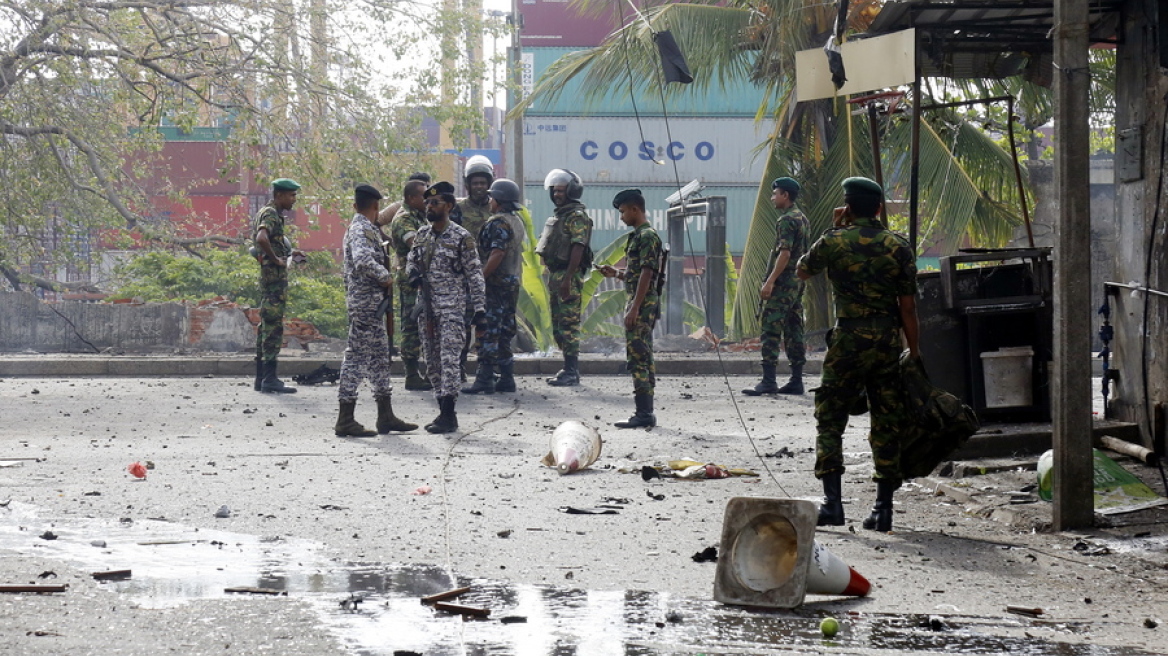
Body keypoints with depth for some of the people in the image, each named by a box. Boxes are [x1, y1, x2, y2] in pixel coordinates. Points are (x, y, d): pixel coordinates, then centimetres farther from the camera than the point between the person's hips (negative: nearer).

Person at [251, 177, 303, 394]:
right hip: (275, 276, -11)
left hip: (267, 277, 11)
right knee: (274, 326, -10)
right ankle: (270, 379, -10)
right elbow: (262, 238, -32)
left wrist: (289, 253, 19)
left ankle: (261, 377, 16)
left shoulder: (266, 213, 18)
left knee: (266, 325, 12)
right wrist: (276, 259, -20)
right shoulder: (271, 214, -13)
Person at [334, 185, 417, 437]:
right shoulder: (362, 230, -15)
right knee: (357, 357, -8)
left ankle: (386, 417, 19)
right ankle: (345, 421, -6)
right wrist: (386, 277, -18)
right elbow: (363, 261, -31)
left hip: (372, 304, 11)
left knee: (379, 357, 13)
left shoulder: (357, 228, 17)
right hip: (366, 303, -11)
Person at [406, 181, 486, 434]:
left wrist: (479, 309, -11)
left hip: (452, 308, -7)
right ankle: (444, 412, 17)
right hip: (426, 307, 7)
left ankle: (449, 415, -15)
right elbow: (410, 261, 22)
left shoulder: (461, 237, -6)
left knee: (449, 360, -13)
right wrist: (413, 274, -3)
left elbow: (475, 275, -6)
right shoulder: (422, 235, 11)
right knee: (433, 362, 9)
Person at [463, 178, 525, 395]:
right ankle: (506, 378, 13)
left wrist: (480, 277, -21)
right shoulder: (517, 222, 16)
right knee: (504, 332, 12)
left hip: (496, 283, -10)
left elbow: (496, 255, -23)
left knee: (488, 332, -9)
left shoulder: (498, 223, -14)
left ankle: (485, 379, -11)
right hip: (512, 283, 10)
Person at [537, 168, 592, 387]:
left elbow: (578, 248, -19)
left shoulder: (577, 217, -11)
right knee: (558, 324, 13)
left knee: (569, 324, -11)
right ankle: (569, 369, 19)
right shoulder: (558, 215, 20)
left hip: (569, 277, -11)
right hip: (555, 275, 11)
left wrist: (567, 279, -24)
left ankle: (572, 372, -11)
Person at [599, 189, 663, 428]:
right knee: (643, 359, 11)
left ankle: (644, 414, -13)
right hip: (641, 304, 11)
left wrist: (634, 309, -22)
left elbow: (647, 274, -19)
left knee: (638, 358, -11)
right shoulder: (639, 236, 18)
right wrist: (616, 274, 14)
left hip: (643, 304, -11)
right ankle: (645, 414, 15)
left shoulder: (647, 236, -13)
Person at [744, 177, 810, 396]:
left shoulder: (786, 220, -13)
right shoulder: (803, 219, 17)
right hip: (797, 284, 10)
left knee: (771, 332, -11)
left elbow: (785, 253, -21)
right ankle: (796, 380, 10)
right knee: (794, 331, 10)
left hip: (782, 284, -10)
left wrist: (770, 281, -22)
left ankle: (768, 381, -16)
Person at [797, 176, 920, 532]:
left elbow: (802, 271, 16)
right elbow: (907, 306, 0)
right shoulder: (899, 246, 1)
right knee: (886, 423, 7)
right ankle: (883, 508, 6)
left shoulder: (834, 241, -4)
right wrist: (914, 351, 8)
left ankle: (832, 501, -6)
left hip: (848, 340, -2)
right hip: (888, 340, 2)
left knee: (830, 419, 5)